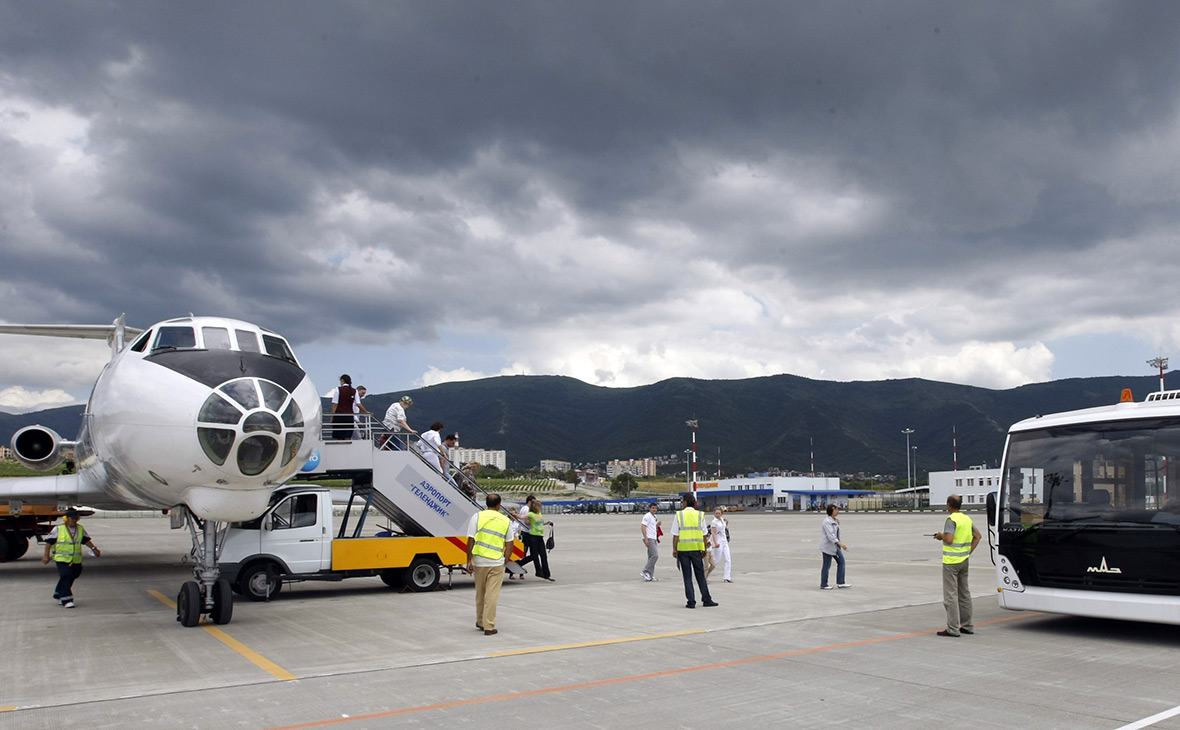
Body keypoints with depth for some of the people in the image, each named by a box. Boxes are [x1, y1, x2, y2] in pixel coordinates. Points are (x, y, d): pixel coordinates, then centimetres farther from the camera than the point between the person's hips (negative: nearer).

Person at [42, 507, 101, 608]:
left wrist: (94, 548, 13)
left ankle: (58, 595, 31)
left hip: (76, 560, 5)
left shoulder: (81, 529, 7)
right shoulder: (59, 529, -5)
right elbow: (49, 542, 0)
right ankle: (66, 599, -12)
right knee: (65, 577, -14)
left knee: (71, 578, 11)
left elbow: (86, 540, 20)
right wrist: (46, 555, -4)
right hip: (61, 559, -5)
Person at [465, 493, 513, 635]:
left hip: (479, 561, 1)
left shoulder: (477, 517, -1)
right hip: (497, 563, -1)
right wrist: (505, 561, 15)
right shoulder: (505, 520, 4)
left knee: (480, 594, 16)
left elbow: (471, 541, -5)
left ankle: (480, 622, 30)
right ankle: (489, 627, 1)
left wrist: (469, 561, -1)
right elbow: (509, 545, 5)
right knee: (492, 595, 1)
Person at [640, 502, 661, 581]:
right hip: (649, 539, -9)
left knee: (651, 557, 9)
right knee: (655, 555, -16)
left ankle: (650, 575, 13)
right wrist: (646, 539, -23)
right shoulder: (647, 516, -10)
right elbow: (643, 527, -16)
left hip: (654, 539, 9)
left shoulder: (655, 517, 18)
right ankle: (645, 572, -11)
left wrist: (657, 525, 6)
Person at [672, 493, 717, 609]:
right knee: (700, 575, 11)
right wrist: (704, 549, 12)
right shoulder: (700, 515, 3)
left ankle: (691, 602, 4)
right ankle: (706, 600, 14)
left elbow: (675, 535, -5)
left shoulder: (679, 515, -3)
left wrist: (674, 549, 0)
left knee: (687, 576, 4)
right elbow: (704, 535, 5)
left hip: (683, 549, -1)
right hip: (696, 548, 1)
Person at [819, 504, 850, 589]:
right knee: (827, 565, -1)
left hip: (834, 545, 9)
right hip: (827, 546, -9)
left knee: (841, 561, 6)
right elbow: (830, 535, -31)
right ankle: (823, 585, 11)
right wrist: (840, 544, -37)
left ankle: (840, 583, 10)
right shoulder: (827, 522, -20)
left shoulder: (834, 520, 11)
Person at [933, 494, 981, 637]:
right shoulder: (967, 518, 10)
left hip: (951, 561, -8)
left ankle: (953, 629, -4)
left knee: (950, 595, -4)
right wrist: (969, 552, 14)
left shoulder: (951, 519, -17)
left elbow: (949, 539, -27)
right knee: (964, 593, 16)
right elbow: (978, 536, 18)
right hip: (964, 560, 8)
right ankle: (967, 626, 22)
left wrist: (941, 536, -6)